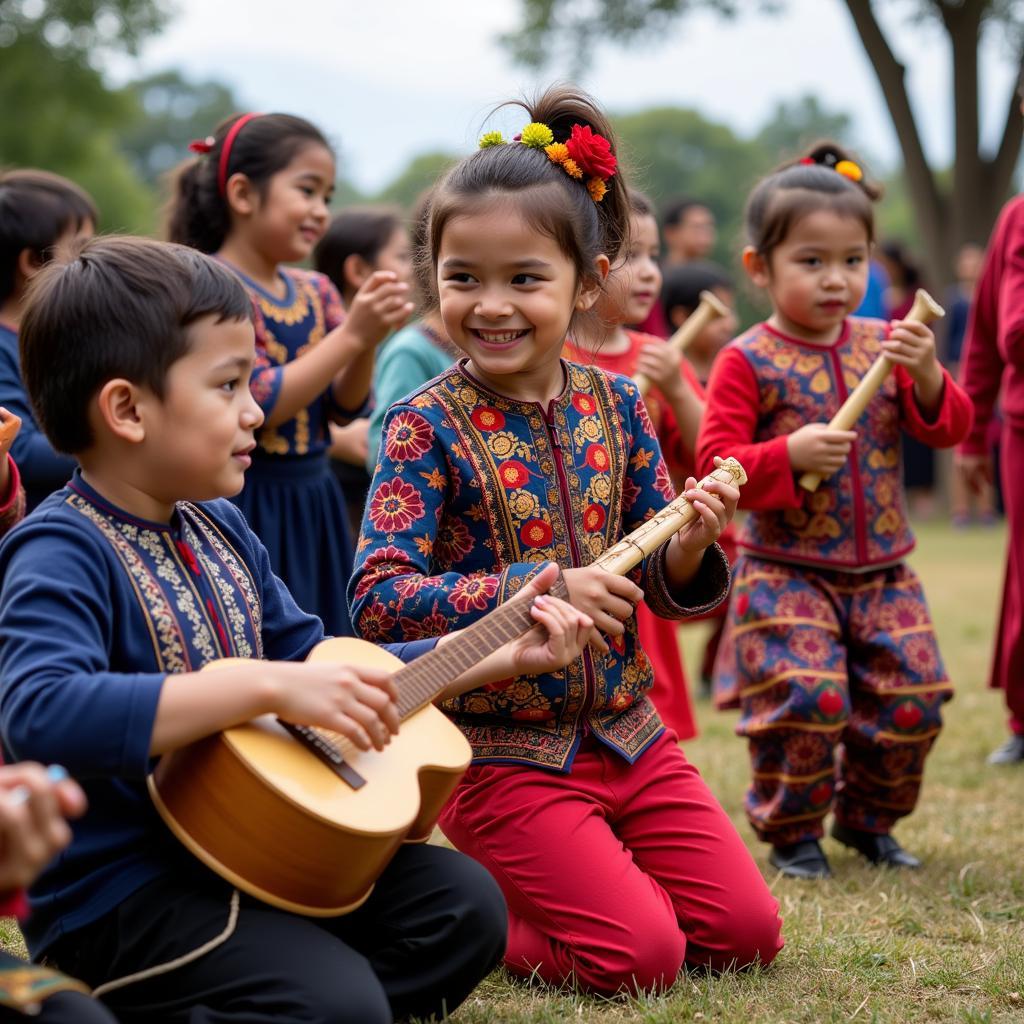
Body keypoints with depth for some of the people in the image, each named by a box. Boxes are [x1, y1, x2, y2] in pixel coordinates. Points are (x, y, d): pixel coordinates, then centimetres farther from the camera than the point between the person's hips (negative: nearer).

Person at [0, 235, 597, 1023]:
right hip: (118, 889, -9)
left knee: (464, 905, 5)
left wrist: (500, 657, 15)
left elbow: (318, 662, 21)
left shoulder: (221, 531, 9)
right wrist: (269, 686, -39)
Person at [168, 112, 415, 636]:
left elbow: (345, 407, 8)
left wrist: (369, 340, -11)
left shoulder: (315, 290, 8)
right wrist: (351, 334, -19)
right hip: (245, 505, -7)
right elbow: (260, 405, -19)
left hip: (313, 501, 7)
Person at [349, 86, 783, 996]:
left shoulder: (614, 404, 3)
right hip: (500, 751, -5)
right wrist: (535, 590, -29)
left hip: (626, 735, 6)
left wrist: (690, 551, -15)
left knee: (746, 931, 3)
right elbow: (376, 598, -20)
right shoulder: (427, 426, -12)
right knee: (641, 957, -13)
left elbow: (664, 591, 8)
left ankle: (540, 882, 24)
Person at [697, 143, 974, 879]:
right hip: (786, 571, -5)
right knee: (807, 698, -15)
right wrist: (789, 454, -25)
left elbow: (951, 428, 3)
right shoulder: (749, 362, -7)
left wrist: (927, 375, -16)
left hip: (883, 571, 5)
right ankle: (791, 831, 8)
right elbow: (715, 462, -11)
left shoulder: (884, 345, 6)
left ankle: (867, 818, 27)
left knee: (912, 700, 3)